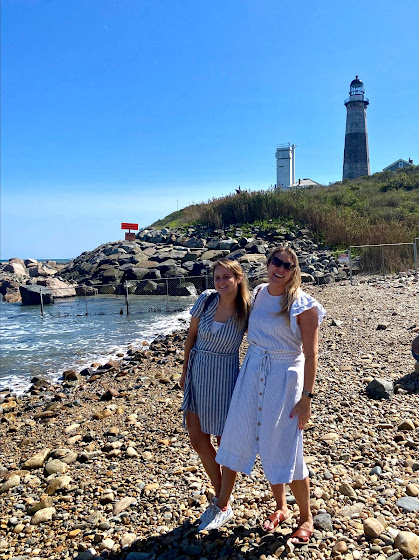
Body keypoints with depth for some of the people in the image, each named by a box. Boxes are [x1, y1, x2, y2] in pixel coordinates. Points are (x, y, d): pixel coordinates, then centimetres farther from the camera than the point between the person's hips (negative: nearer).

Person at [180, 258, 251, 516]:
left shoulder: (246, 310, -12)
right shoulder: (206, 299, -6)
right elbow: (191, 336, 4)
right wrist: (185, 371, 9)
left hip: (224, 377, -4)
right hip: (197, 373, 4)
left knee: (225, 440, 8)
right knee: (198, 440, 12)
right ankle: (219, 493, 34)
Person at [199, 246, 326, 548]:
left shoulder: (302, 304, -13)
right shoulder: (259, 293, 4)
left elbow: (311, 354, -13)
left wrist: (306, 396, -15)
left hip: (285, 376, -5)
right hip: (252, 372, 6)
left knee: (285, 449, 3)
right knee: (235, 436, 11)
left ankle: (306, 518, 28)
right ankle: (222, 505, 33)